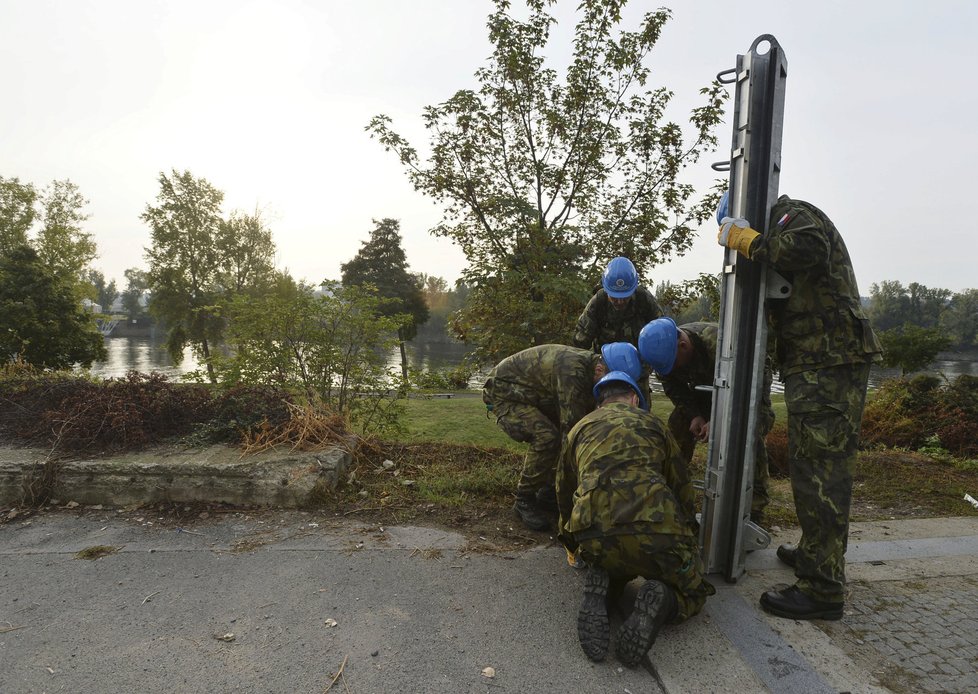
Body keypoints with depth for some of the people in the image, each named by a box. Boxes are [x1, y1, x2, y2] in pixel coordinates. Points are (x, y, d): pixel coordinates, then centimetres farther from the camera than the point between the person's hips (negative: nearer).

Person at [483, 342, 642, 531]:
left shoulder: (591, 370, -6)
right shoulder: (572, 371, -35)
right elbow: (572, 424, -35)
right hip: (503, 393, -9)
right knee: (546, 437, -29)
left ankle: (548, 494, 11)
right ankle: (524, 501, -11)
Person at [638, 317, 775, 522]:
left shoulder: (718, 343, -42)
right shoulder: (664, 348, -22)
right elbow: (674, 389, -9)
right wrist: (695, 415, -22)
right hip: (707, 384, 6)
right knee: (678, 424, -8)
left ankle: (756, 503, -13)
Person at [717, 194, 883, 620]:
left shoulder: (795, 216, -2)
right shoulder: (783, 230, 26)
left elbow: (808, 250, -27)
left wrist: (750, 242, -13)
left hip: (828, 365, -11)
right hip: (821, 365, 11)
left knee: (820, 472, -9)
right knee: (813, 467, 19)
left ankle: (822, 589, -3)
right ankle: (815, 552, 34)